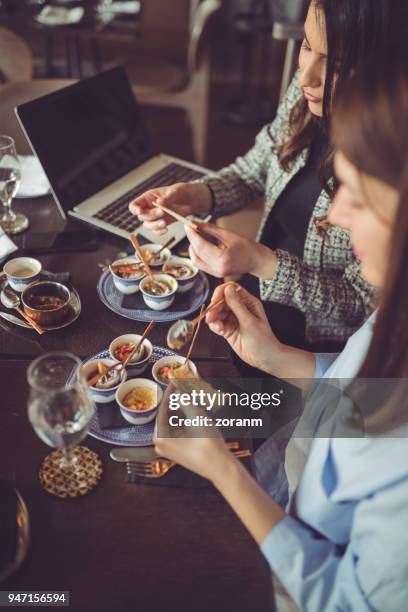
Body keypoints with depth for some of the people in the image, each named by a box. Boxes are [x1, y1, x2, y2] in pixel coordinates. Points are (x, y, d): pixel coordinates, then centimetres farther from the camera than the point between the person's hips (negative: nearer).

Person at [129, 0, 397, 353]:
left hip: (319, 345, -5)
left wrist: (263, 264, -31)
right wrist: (196, 196, -15)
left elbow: (364, 304, -20)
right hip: (258, 296, 5)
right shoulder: (306, 95, -11)